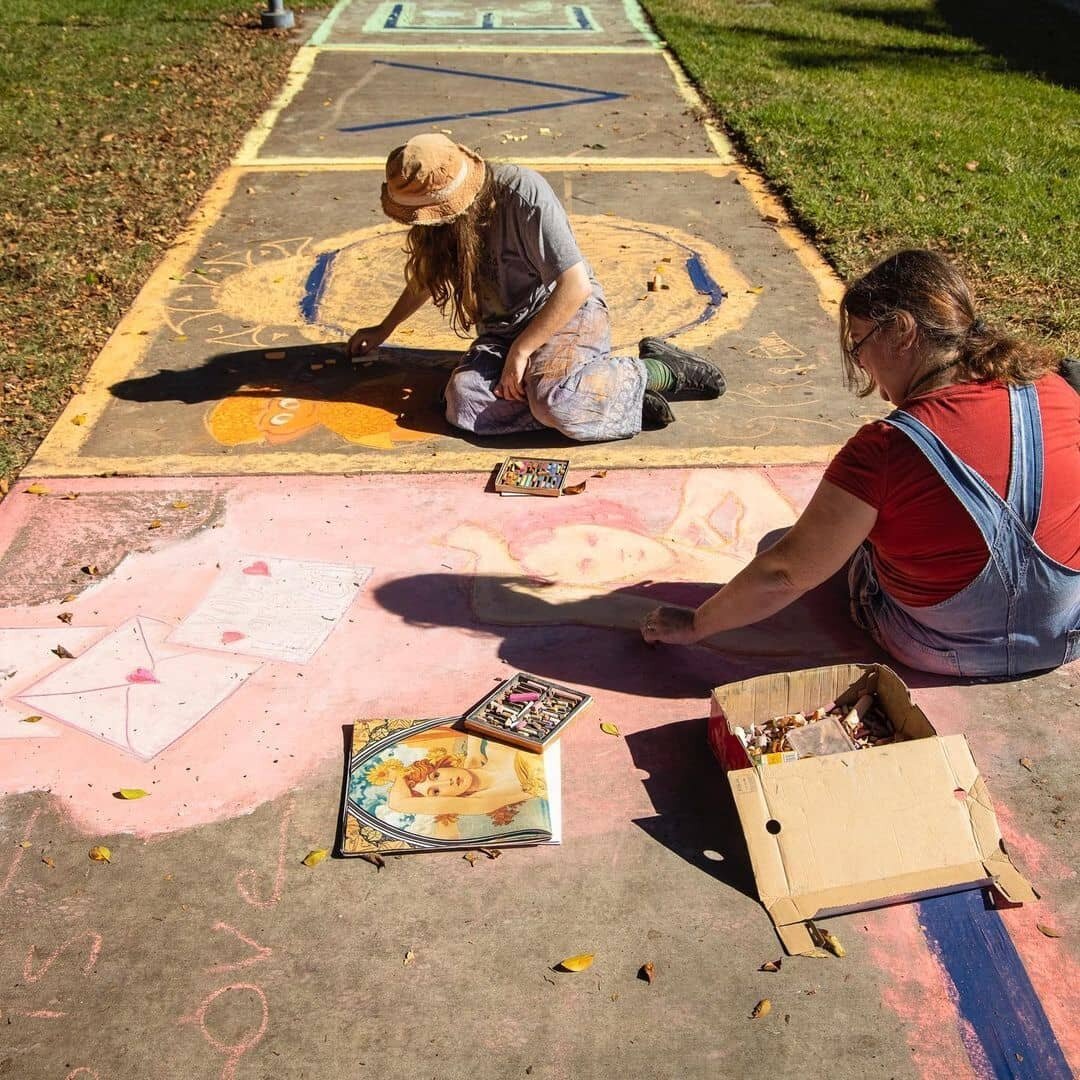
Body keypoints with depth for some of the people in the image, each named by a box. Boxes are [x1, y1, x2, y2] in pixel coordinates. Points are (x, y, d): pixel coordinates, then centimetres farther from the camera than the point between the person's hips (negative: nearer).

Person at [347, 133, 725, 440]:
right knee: (465, 403, -26)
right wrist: (383, 330, 28)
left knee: (555, 403, -38)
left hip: (570, 313, -6)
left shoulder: (524, 193, -23)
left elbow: (577, 285, -24)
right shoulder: (444, 218, -1)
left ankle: (656, 372, -13)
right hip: (502, 328, 6)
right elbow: (427, 273, 22)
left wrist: (521, 350, -21)